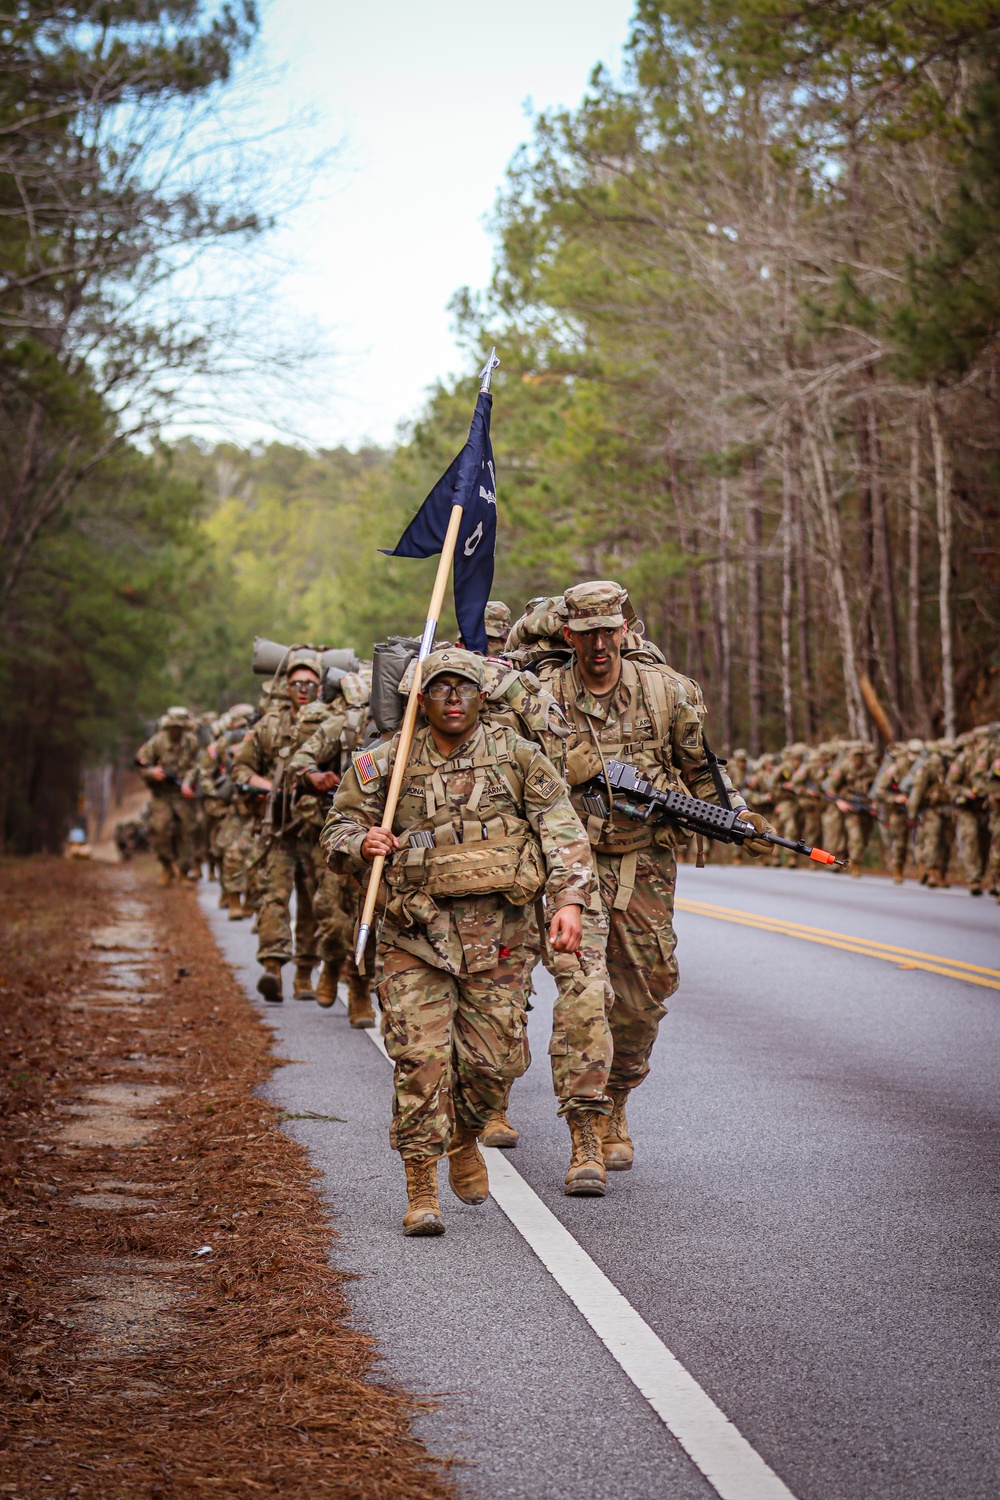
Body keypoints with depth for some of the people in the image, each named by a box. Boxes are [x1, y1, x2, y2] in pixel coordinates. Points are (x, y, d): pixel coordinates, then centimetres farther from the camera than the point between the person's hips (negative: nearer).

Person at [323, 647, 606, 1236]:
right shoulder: (390, 763, 3)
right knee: (421, 1058, -9)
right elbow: (340, 824, 13)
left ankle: (464, 1139, 35)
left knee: (494, 1059, 3)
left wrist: (570, 900, -16)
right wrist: (362, 842, -11)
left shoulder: (516, 756, 1)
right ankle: (422, 1192, -2)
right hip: (417, 929, -1)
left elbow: (561, 828, -4)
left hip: (496, 932, 1)